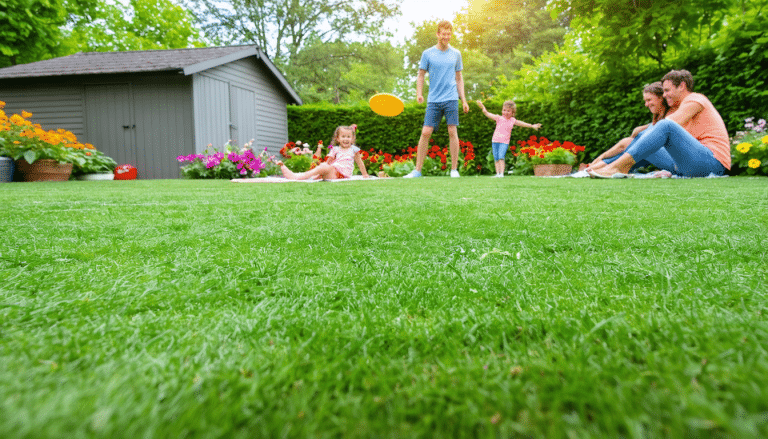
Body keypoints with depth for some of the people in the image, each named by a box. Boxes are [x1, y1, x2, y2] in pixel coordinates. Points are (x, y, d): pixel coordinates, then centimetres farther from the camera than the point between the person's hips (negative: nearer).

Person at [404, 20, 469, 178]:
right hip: (433, 100, -1)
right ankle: (417, 170, 1)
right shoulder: (427, 53, 6)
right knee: (425, 133, -6)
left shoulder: (456, 54, 12)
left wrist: (464, 100, 10)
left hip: (451, 99, 1)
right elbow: (421, 75, 10)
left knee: (452, 132, -5)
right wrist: (419, 93, -7)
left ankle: (454, 169, 3)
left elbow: (459, 78, 16)